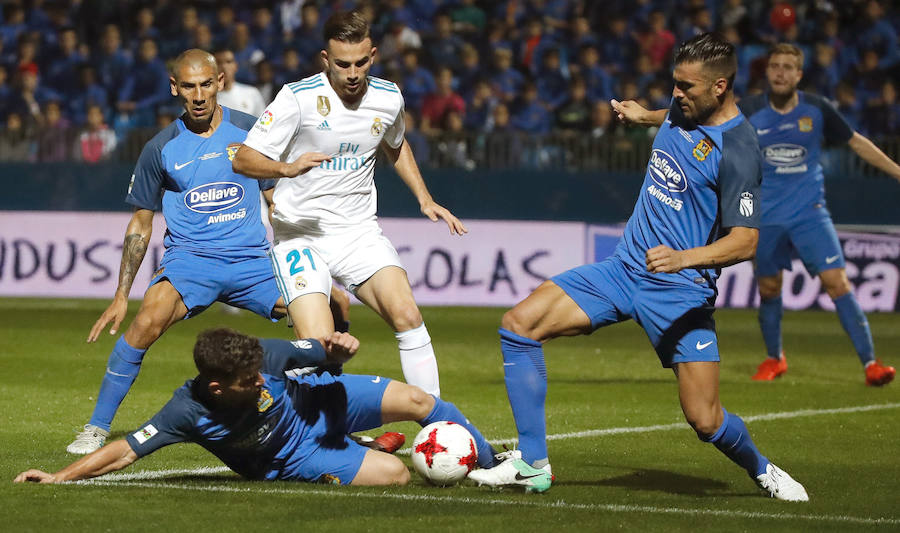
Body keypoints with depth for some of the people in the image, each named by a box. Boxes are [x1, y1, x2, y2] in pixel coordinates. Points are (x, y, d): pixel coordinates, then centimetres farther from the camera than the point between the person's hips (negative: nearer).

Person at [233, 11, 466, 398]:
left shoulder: (388, 98, 2)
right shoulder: (299, 97, -14)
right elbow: (243, 159, -14)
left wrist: (424, 199, 16)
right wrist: (288, 168, -32)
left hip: (359, 231, 4)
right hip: (300, 233, -4)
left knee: (407, 317, -16)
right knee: (318, 345, -18)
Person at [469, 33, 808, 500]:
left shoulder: (737, 151, -18)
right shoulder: (684, 108, 4)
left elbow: (744, 242, -23)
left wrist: (685, 258, -35)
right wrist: (643, 115, 37)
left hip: (680, 291, -7)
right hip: (624, 267, 7)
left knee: (705, 421, -11)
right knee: (519, 325, -9)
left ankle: (761, 470, 24)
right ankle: (531, 461, -3)